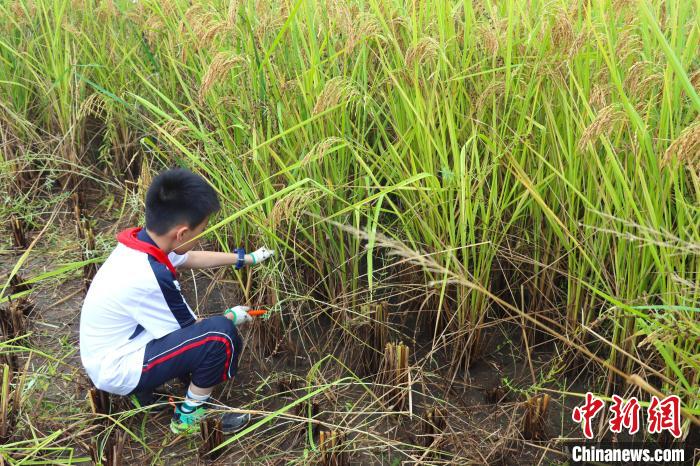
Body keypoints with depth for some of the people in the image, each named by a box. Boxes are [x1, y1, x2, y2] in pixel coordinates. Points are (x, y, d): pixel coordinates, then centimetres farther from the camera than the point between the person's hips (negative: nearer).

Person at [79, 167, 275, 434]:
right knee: (221, 335, -22)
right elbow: (187, 332, -15)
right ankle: (189, 417, -2)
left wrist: (246, 259, 22)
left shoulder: (140, 242, -6)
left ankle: (142, 387, 13)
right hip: (117, 371, -9)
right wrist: (231, 317, 3)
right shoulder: (149, 278, -32)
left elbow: (190, 258, 16)